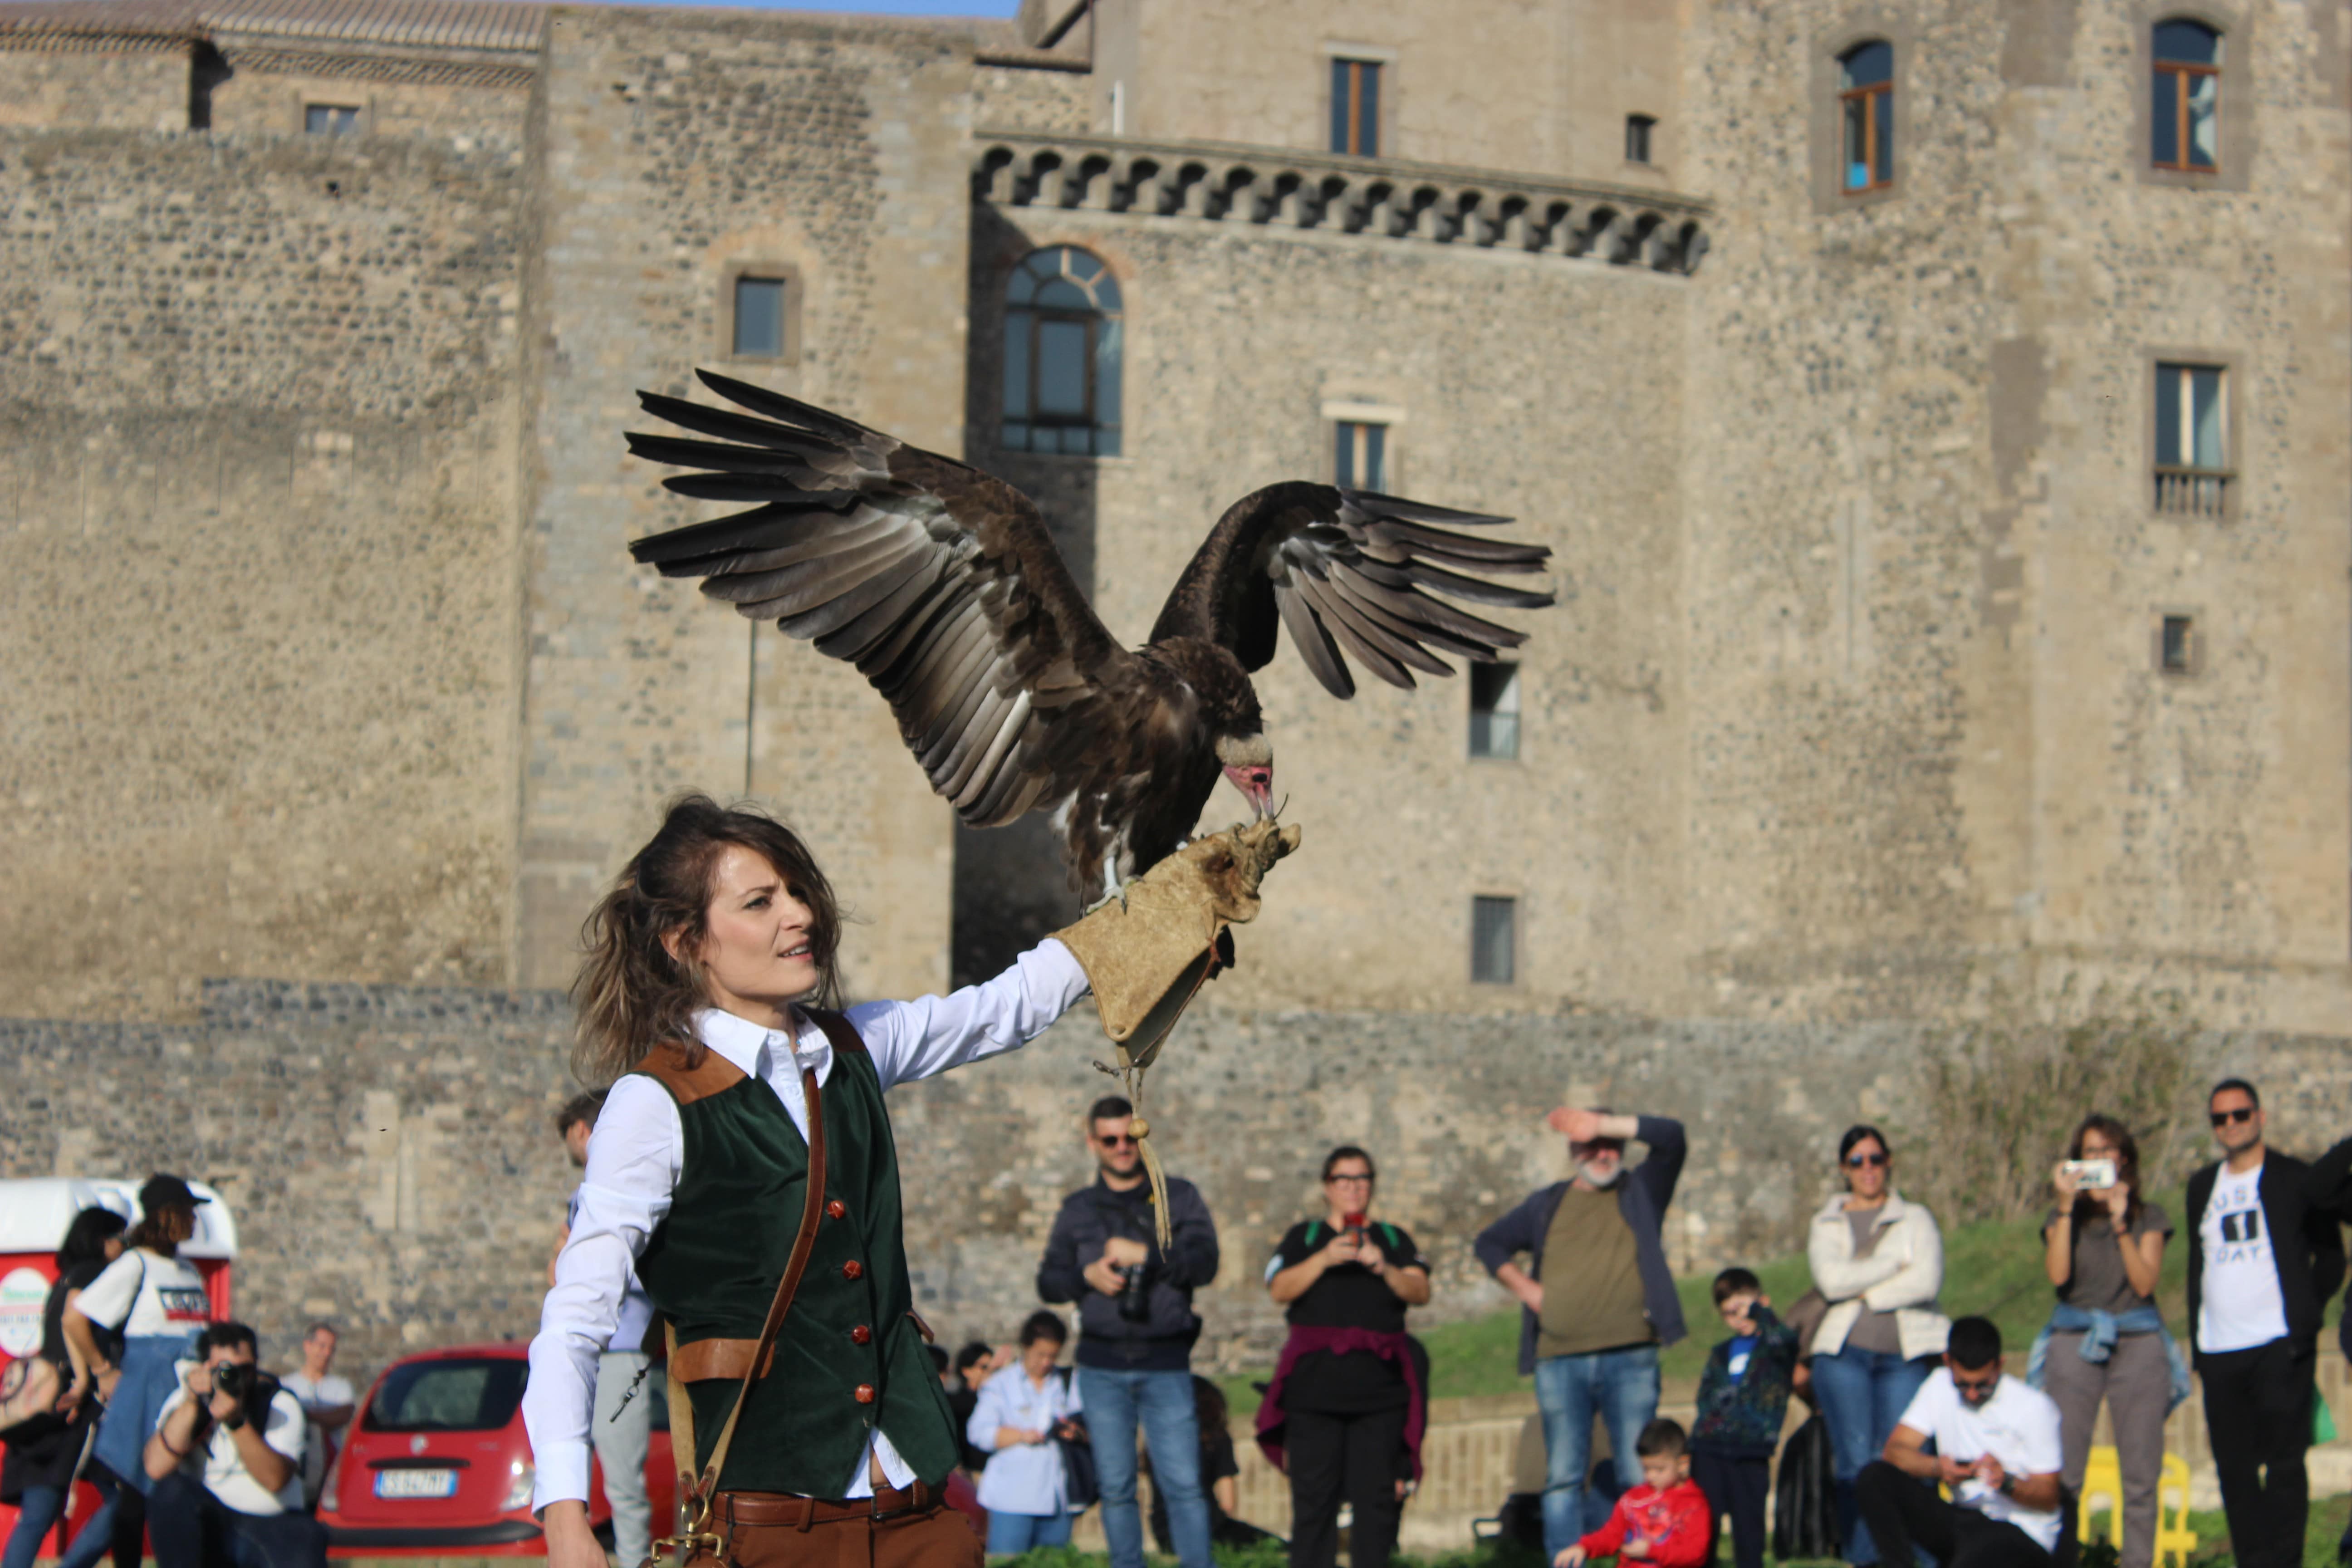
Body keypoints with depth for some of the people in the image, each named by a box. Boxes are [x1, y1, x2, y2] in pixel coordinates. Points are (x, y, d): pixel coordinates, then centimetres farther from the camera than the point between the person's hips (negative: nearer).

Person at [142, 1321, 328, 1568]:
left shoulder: (280, 1403, -5)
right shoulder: (187, 1398, -2)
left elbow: (276, 1479, -21)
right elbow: (156, 1468, -20)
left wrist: (237, 1422, -31)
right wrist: (191, 1405, -23)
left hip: (270, 1523, -2)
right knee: (170, 1489, -27)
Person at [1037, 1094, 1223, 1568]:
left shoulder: (1179, 1197, 8)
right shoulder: (1078, 1209, 13)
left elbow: (1204, 1262, -5)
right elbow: (1048, 1281, 11)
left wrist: (1144, 1255, -16)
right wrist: (1087, 1275, -9)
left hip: (1165, 1364, -2)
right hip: (1102, 1367, 2)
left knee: (1184, 1483, -7)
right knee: (1115, 1487, 4)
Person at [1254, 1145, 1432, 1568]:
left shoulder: (1393, 1239, 17)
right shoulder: (1304, 1237, 14)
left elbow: (1421, 1292, 3)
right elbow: (1280, 1290, -2)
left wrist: (1385, 1268, -15)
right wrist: (1325, 1259, -14)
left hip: (1380, 1387, 1)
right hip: (1314, 1384, -1)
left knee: (1377, 1494, -3)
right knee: (1313, 1493, -5)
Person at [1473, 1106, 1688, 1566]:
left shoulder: (1641, 1192, 13)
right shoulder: (1548, 1205, 18)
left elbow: (1671, 1137, -2)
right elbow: (1490, 1243, 28)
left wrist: (1601, 1124, -7)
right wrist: (1523, 1287, 11)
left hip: (1630, 1360, -2)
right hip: (1560, 1362, 2)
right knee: (1563, 1477, -1)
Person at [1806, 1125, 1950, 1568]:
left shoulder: (1916, 1219, 14)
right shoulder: (1826, 1224, 18)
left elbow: (1928, 1282, -3)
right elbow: (1831, 1281, -2)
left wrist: (1865, 1294, -2)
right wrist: (1896, 1264, -1)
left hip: (1906, 1355, -1)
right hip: (1844, 1353, 1)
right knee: (1856, 1462, -10)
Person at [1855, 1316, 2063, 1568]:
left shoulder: (2034, 1407, -9)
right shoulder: (1940, 1386, 3)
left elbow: (2049, 1498, -7)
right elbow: (1894, 1451, -5)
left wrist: (2007, 1482, -28)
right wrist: (1938, 1467, -26)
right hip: (1962, 1518, 6)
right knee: (1874, 1478, -17)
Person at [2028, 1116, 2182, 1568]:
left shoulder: (2148, 1218, 10)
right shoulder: (2065, 1217, 11)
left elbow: (2145, 1283, -3)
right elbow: (2058, 1274, -8)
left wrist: (2120, 1223, -9)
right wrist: (2067, 1204, -9)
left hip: (2138, 1343, 0)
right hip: (2074, 1343, 0)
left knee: (2141, 1474, -3)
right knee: (2063, 1473, -7)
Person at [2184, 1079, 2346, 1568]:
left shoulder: (2295, 1179, 3)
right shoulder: (2203, 1186, 16)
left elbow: (2330, 1256, 7)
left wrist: (2302, 1311, -2)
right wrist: (2196, 1338, 13)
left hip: (2279, 1348, -5)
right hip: (2219, 1353, 5)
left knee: (2284, 1463, -7)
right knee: (2233, 1470, 5)